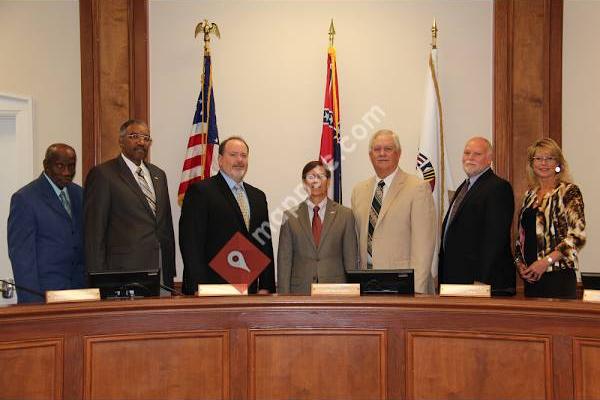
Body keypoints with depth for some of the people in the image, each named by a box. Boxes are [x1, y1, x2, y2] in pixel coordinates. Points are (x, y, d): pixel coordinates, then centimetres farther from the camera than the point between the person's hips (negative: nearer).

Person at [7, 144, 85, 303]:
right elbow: (21, 254, -9)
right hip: (45, 295, -5)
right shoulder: (24, 198, -6)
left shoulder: (79, 194, 12)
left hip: (80, 290, 5)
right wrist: (32, 300, -14)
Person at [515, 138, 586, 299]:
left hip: (558, 275, -5)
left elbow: (578, 236, -13)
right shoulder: (530, 194, 14)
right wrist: (519, 262, 3)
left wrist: (545, 261, -17)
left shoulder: (569, 192, -4)